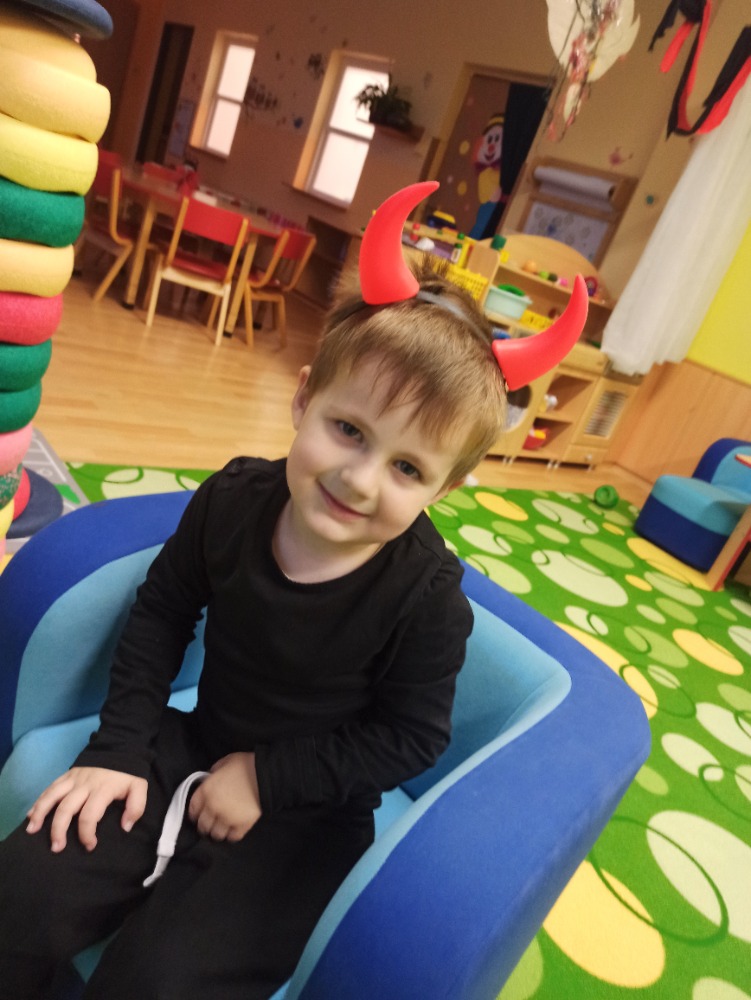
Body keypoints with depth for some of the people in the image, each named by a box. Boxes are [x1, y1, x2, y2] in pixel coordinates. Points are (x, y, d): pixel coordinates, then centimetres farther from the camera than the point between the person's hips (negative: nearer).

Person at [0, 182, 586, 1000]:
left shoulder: (428, 597, -23)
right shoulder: (231, 500, -14)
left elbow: (411, 738, -13)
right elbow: (162, 612, 0)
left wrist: (267, 779, -15)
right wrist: (118, 746, -3)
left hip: (305, 808, -3)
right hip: (195, 749, 4)